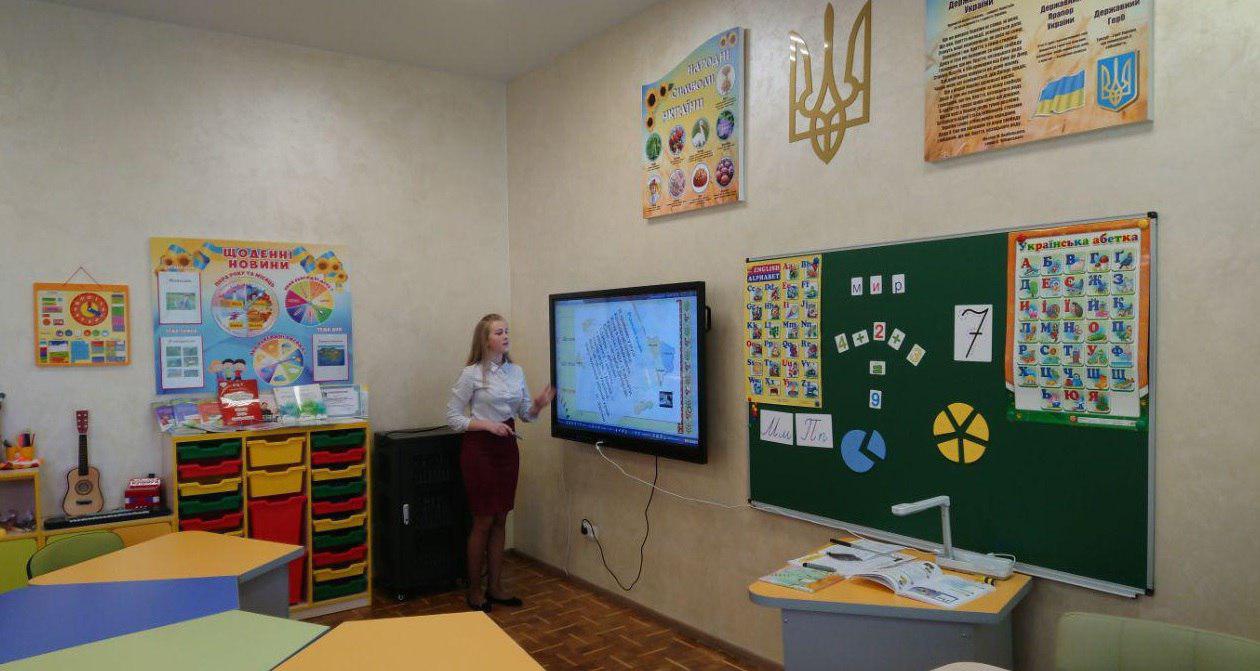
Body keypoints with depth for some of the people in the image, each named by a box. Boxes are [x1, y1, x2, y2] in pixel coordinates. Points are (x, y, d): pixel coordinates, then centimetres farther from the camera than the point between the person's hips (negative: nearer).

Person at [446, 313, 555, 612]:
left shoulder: (516, 371, 7)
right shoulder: (472, 374, -10)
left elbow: (526, 414, 11)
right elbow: (452, 417, -8)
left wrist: (539, 405, -10)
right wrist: (487, 425, -19)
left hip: (507, 448, 6)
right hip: (479, 449, -6)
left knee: (501, 520, 11)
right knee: (484, 521, 2)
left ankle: (494, 587, 24)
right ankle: (474, 590, 18)